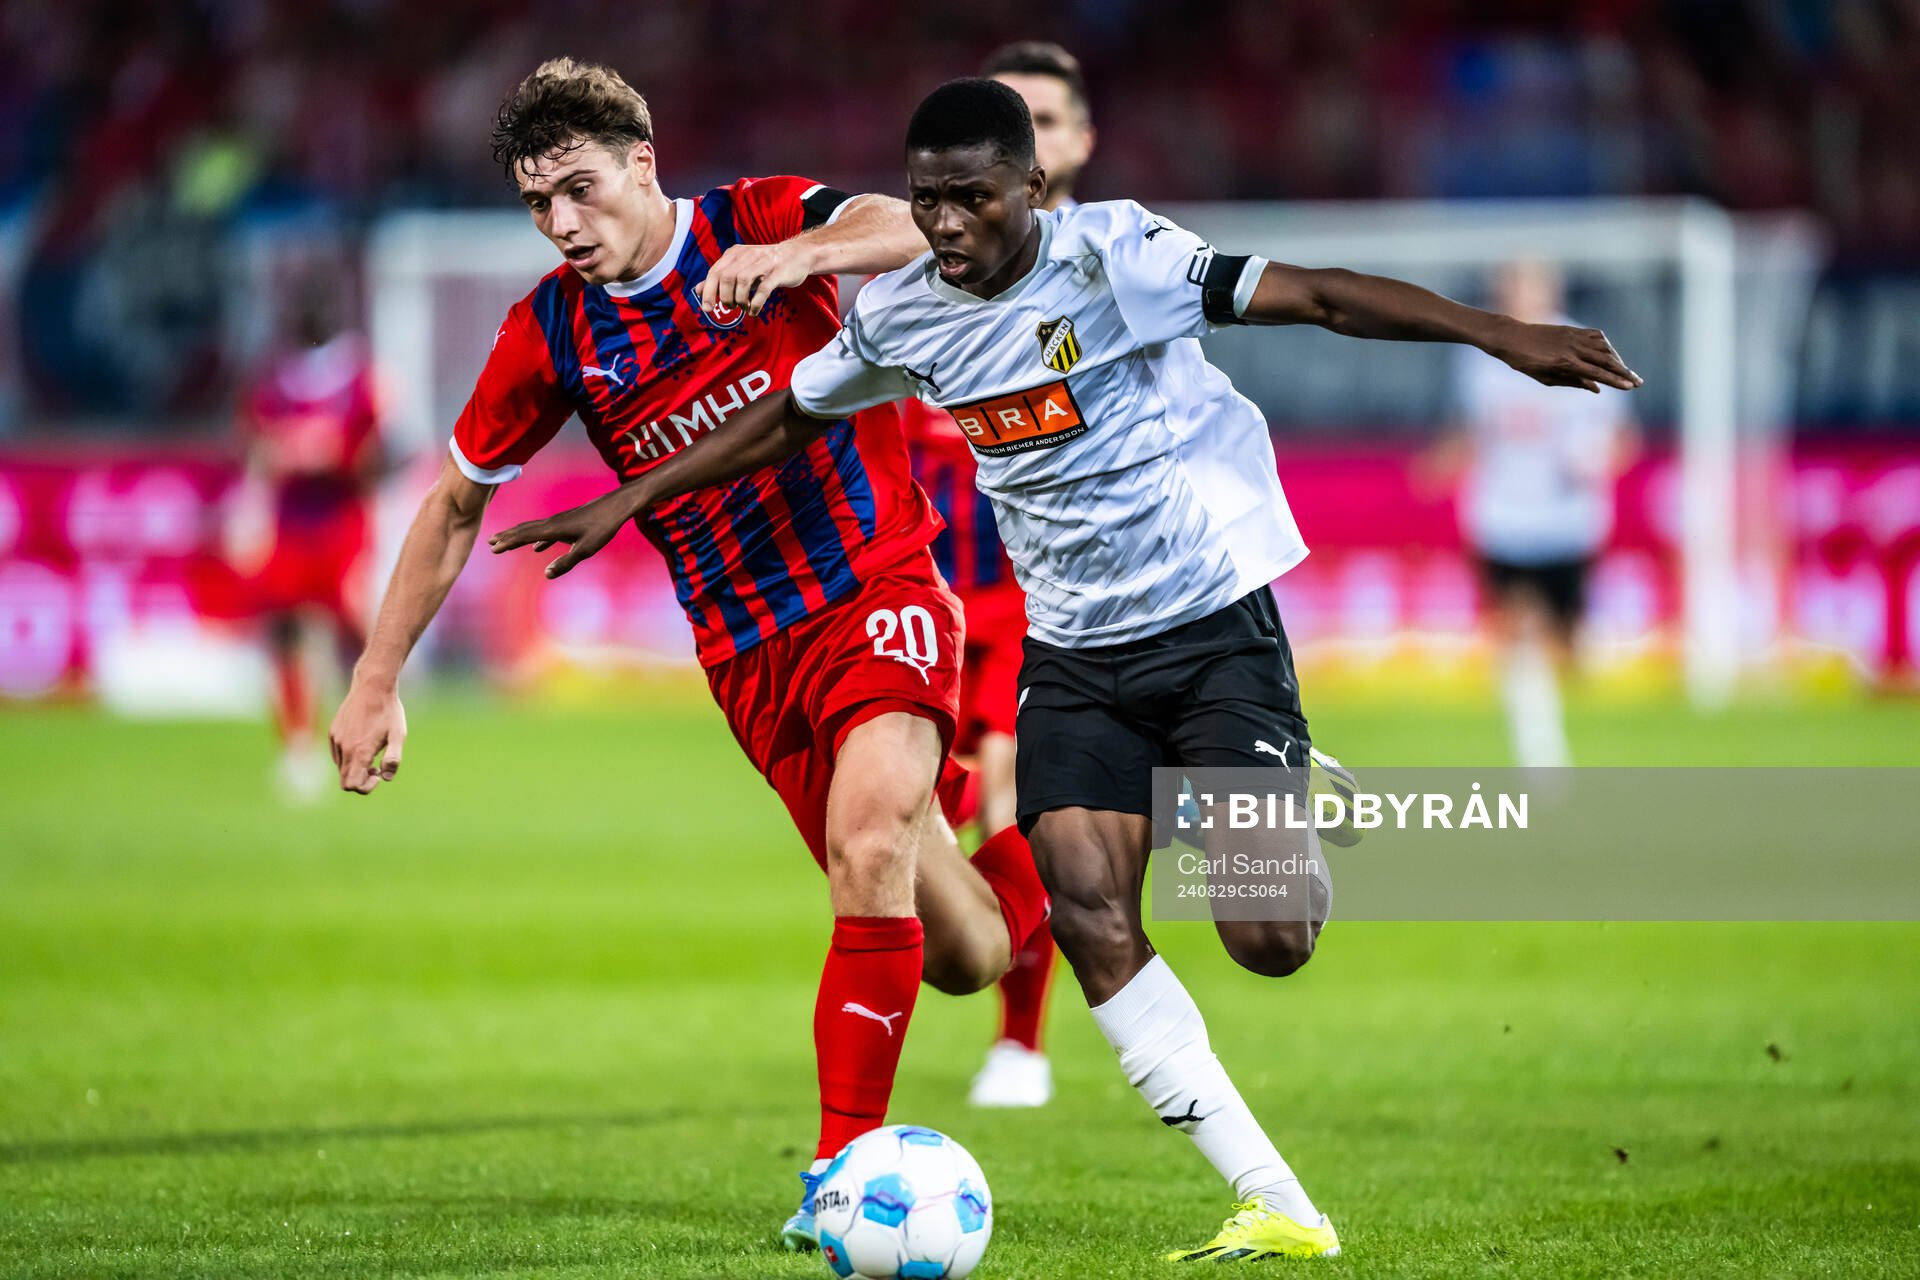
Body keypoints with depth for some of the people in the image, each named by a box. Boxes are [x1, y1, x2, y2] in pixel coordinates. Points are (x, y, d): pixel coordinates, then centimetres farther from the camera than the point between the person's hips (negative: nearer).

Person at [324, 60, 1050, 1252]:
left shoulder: (760, 224, -8)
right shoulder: (553, 331, 1)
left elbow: (913, 229, -27)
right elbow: (456, 504, 11)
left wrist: (794, 257, -46)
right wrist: (377, 682, 8)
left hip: (878, 587, -3)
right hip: (748, 650, 3)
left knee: (869, 843, -29)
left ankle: (845, 1166, -21)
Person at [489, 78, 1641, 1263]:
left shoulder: (1114, 255, -15)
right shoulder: (899, 318, 0)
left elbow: (1315, 296, -19)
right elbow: (786, 420, 18)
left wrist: (1500, 335, -27)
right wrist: (627, 501, 20)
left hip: (1213, 621, -5)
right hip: (1072, 653, 5)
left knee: (1268, 942, -14)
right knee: (1089, 916, -16)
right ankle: (1280, 1208, -13)